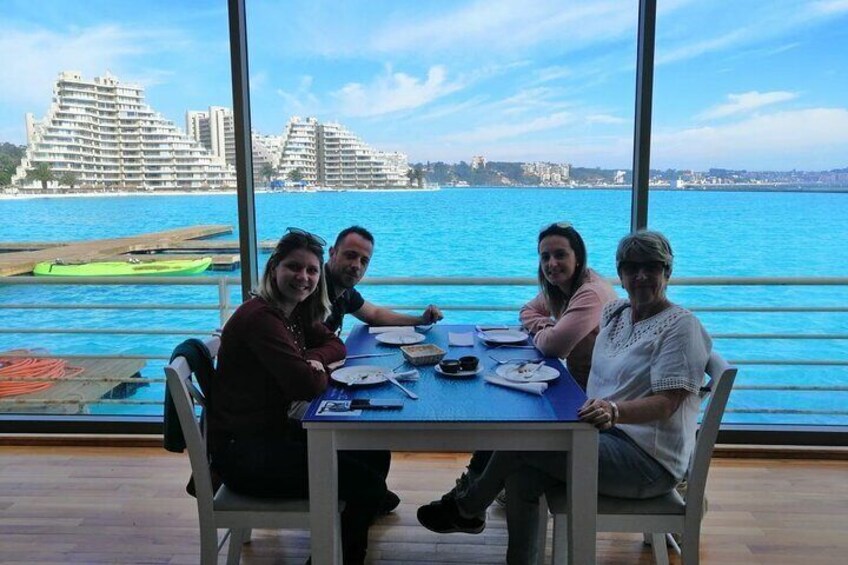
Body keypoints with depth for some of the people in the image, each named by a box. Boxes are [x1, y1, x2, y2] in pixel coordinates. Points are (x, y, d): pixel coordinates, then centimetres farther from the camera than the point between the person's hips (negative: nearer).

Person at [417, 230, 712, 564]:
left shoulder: (681, 326, -10)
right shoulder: (614, 313, 12)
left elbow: (666, 403, -21)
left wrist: (614, 410, -37)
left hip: (650, 461, -7)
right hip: (607, 434, 7)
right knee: (521, 475, -19)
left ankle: (468, 509, 8)